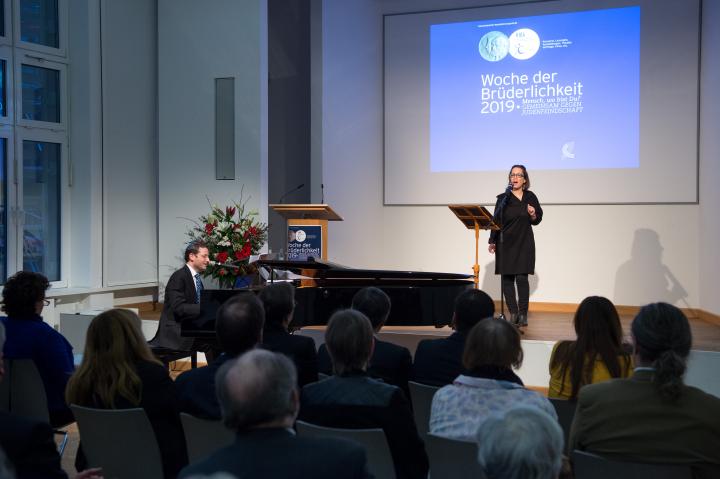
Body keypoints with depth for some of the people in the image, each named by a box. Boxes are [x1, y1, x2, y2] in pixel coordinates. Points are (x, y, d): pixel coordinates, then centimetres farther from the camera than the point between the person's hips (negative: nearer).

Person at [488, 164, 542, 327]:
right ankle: (513, 313, 10)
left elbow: (537, 220, 12)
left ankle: (523, 314, 4)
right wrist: (492, 241, 0)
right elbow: (496, 220, 2)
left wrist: (533, 215, -10)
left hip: (524, 243, 0)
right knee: (507, 278, 1)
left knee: (522, 278, -7)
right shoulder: (503, 198, 2)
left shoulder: (530, 197, 4)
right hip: (505, 243, 1)